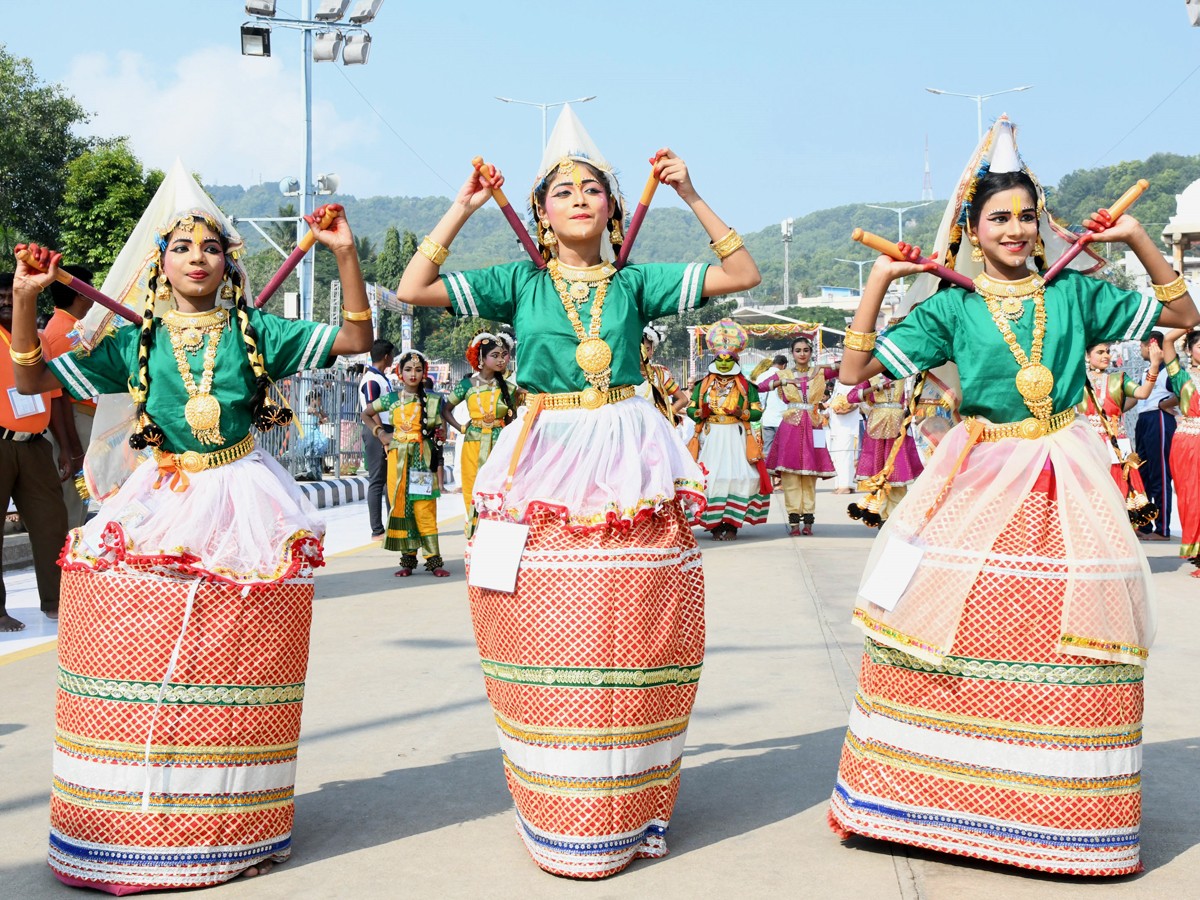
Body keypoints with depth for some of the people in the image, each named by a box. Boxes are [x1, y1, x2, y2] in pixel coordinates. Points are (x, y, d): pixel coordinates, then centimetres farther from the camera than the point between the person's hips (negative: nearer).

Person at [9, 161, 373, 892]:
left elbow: (356, 337, 2)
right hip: (159, 510, 1)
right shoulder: (135, 343, 7)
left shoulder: (256, 334, 4)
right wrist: (25, 302, -6)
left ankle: (230, 827, 13)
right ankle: (124, 828, 12)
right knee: (139, 669, -2)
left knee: (235, 678, 1)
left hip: (245, 512, -1)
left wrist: (345, 254, -8)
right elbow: (33, 380, 7)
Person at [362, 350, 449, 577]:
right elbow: (366, 414, 20)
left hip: (423, 458, -2)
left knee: (425, 508, -6)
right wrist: (380, 433, 7)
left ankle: (433, 559, -3)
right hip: (399, 457, 2)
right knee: (400, 506, 1)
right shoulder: (391, 399, 7)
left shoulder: (432, 400, 5)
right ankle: (408, 558, 9)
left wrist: (438, 464, -2)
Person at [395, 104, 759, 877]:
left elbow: (743, 273, 8)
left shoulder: (636, 283, 11)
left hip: (628, 471, 1)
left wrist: (691, 197, 4)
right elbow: (414, 289, 0)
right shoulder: (520, 284, 9)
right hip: (546, 464, 0)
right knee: (550, 644, -3)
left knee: (632, 640, 0)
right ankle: (558, 812, 10)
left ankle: (631, 807, 13)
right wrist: (462, 209, 1)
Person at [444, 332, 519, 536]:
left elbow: (512, 423, 9)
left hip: (500, 446, 0)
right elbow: (446, 409, 13)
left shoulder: (508, 388, 5)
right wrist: (461, 428, 2)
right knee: (474, 494, 1)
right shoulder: (467, 385, 3)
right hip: (474, 447, 0)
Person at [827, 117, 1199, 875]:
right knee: (950, 632, -4)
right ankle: (937, 790, 12)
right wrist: (878, 283, -6)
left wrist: (1139, 241, 3)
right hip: (980, 479, -1)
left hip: (1065, 482, 1)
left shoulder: (1073, 293, 8)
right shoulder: (951, 308, 4)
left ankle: (1062, 809, 12)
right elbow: (857, 370, 0)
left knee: (1070, 637, -1)